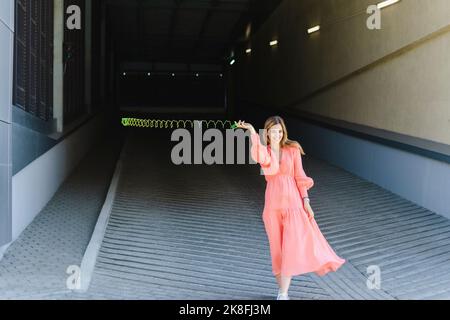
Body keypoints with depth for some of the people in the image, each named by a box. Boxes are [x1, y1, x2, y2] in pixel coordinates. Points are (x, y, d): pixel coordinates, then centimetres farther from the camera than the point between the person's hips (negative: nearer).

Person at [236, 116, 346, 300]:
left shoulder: (293, 150, 2)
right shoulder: (264, 151, 2)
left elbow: (299, 176, 3)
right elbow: (261, 159, -24)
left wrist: (306, 200, -4)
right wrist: (253, 132, -32)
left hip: (293, 202, -1)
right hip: (273, 204, 1)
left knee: (291, 247, -10)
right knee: (277, 248, 8)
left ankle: (283, 294, -7)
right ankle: (282, 290, 21)